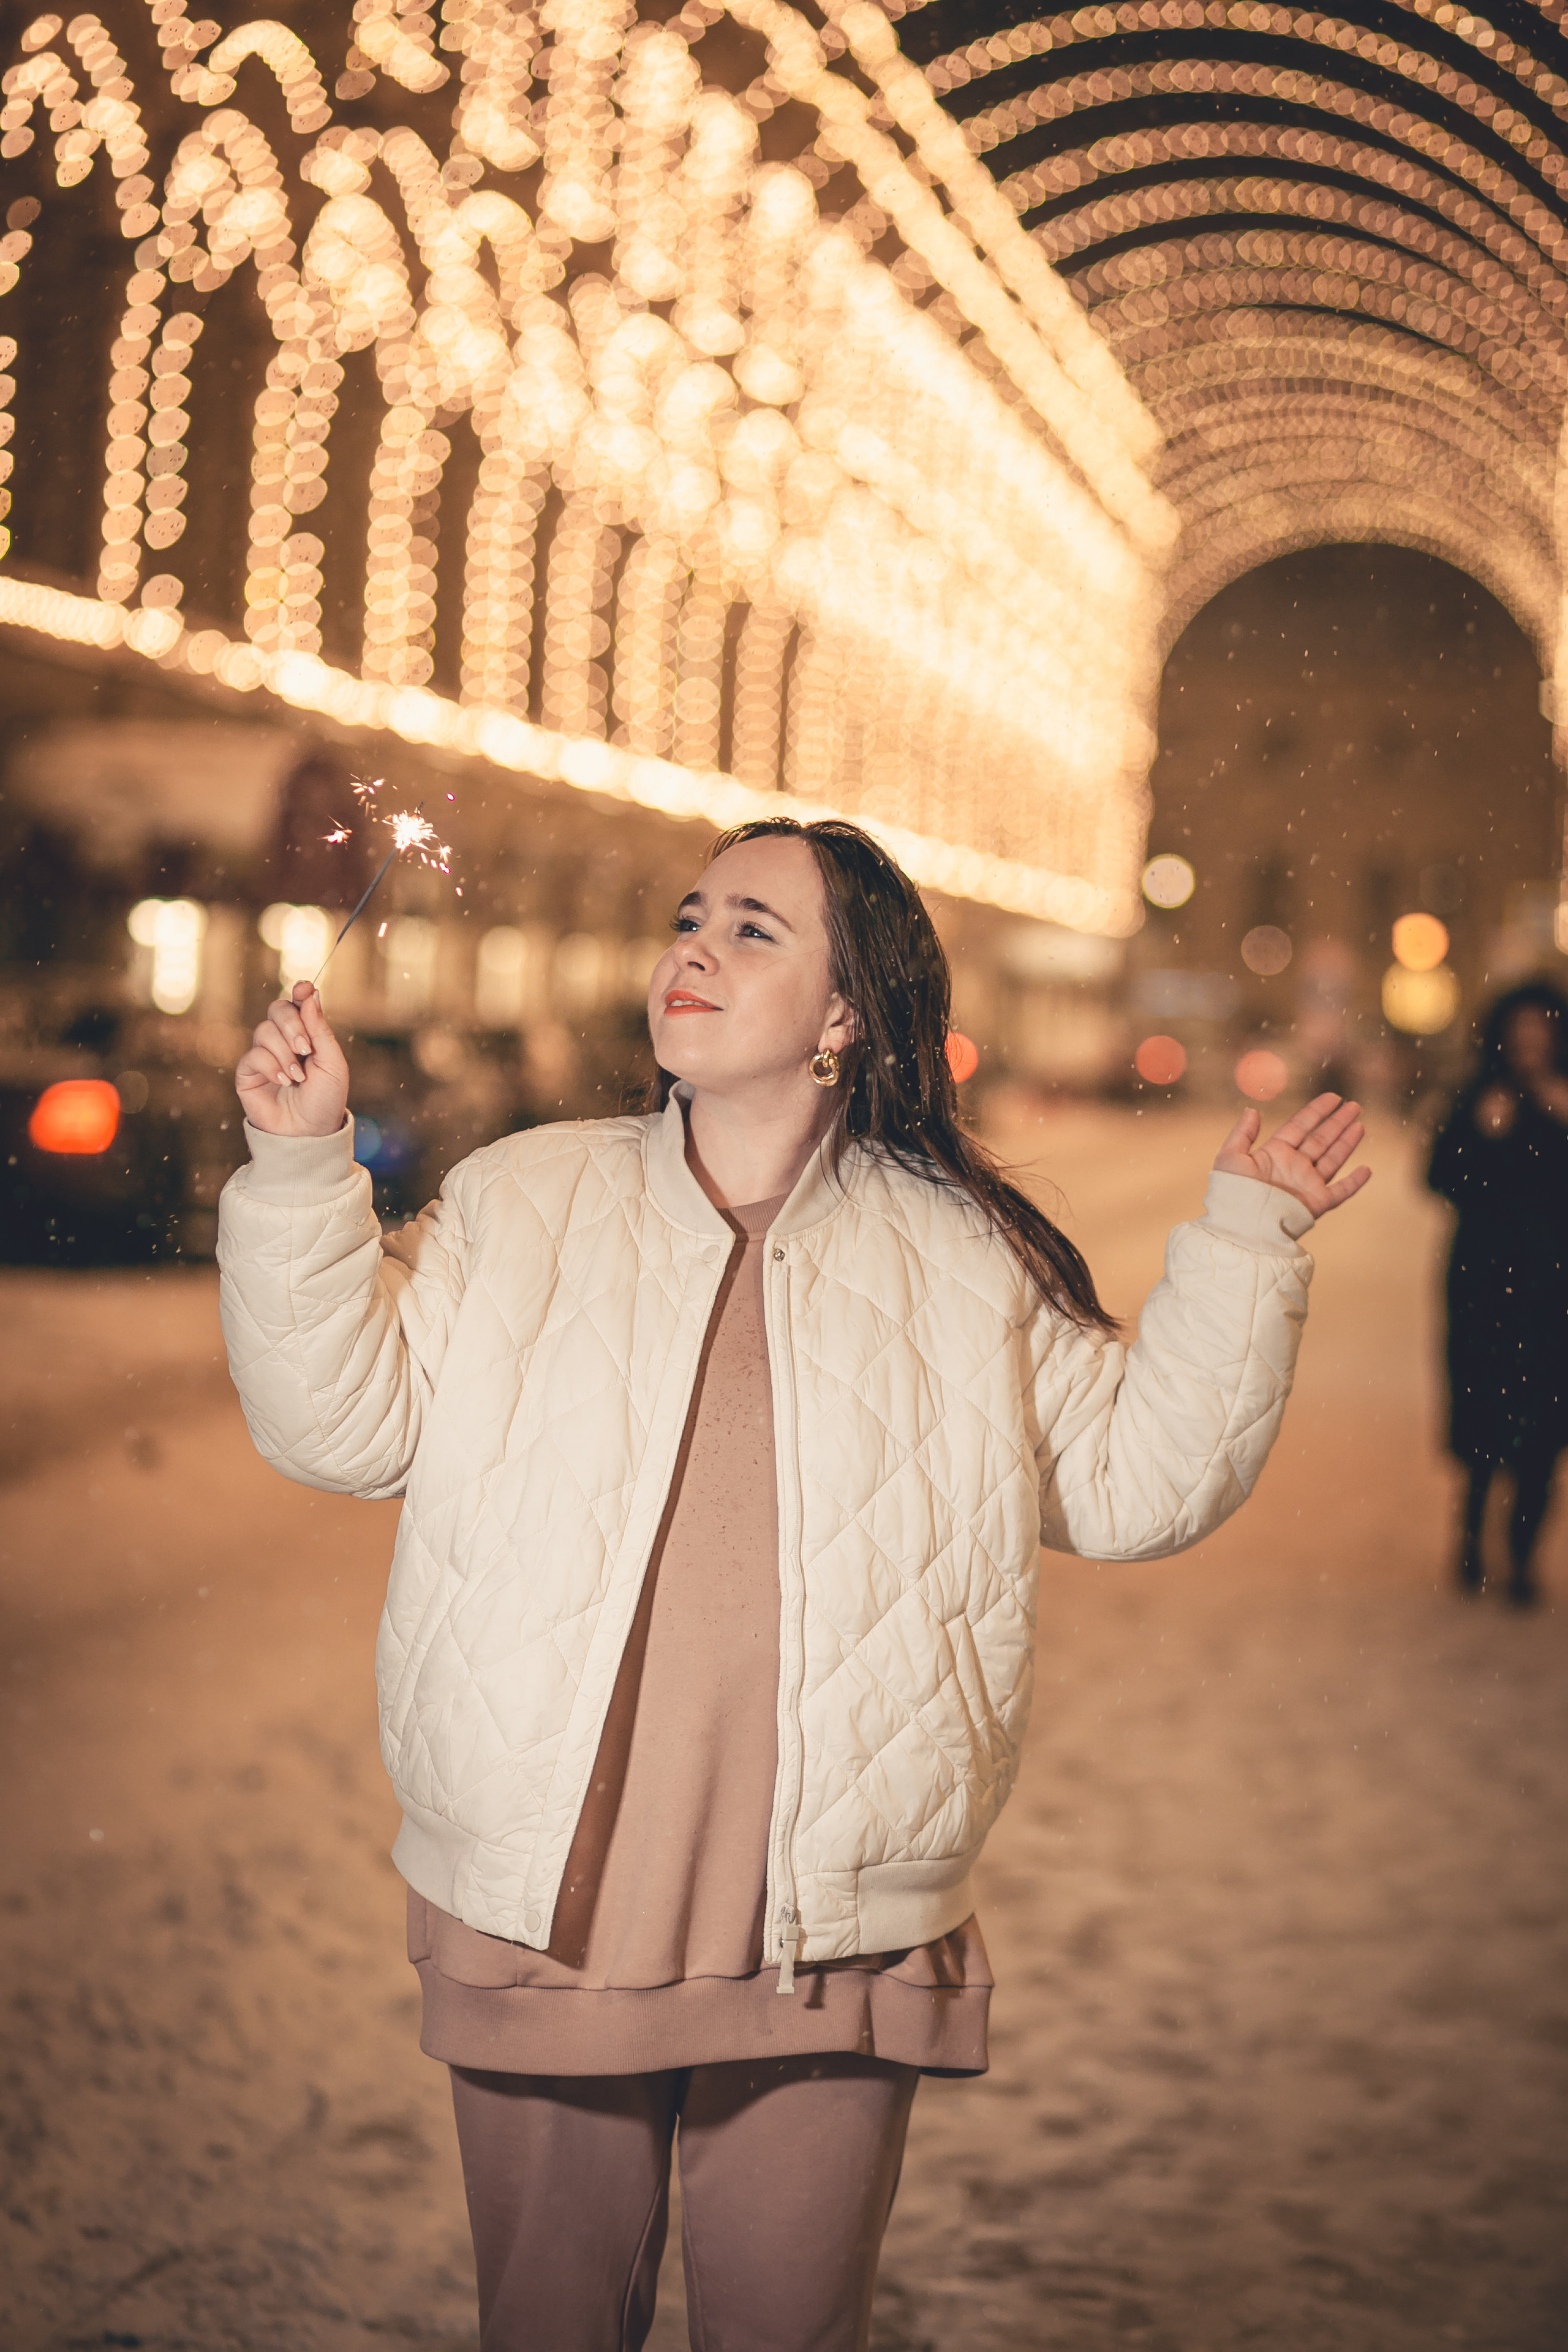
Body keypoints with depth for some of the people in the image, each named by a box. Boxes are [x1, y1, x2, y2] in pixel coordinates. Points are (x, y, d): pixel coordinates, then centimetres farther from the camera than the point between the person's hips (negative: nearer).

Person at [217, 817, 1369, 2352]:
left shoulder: (965, 1260, 5)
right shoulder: (517, 1204, 4)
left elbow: (1140, 1479, 4)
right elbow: (343, 1422, -1)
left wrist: (1245, 1241, -1)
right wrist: (302, 1164, -10)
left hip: (831, 1941, 0)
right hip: (541, 1923, 1)